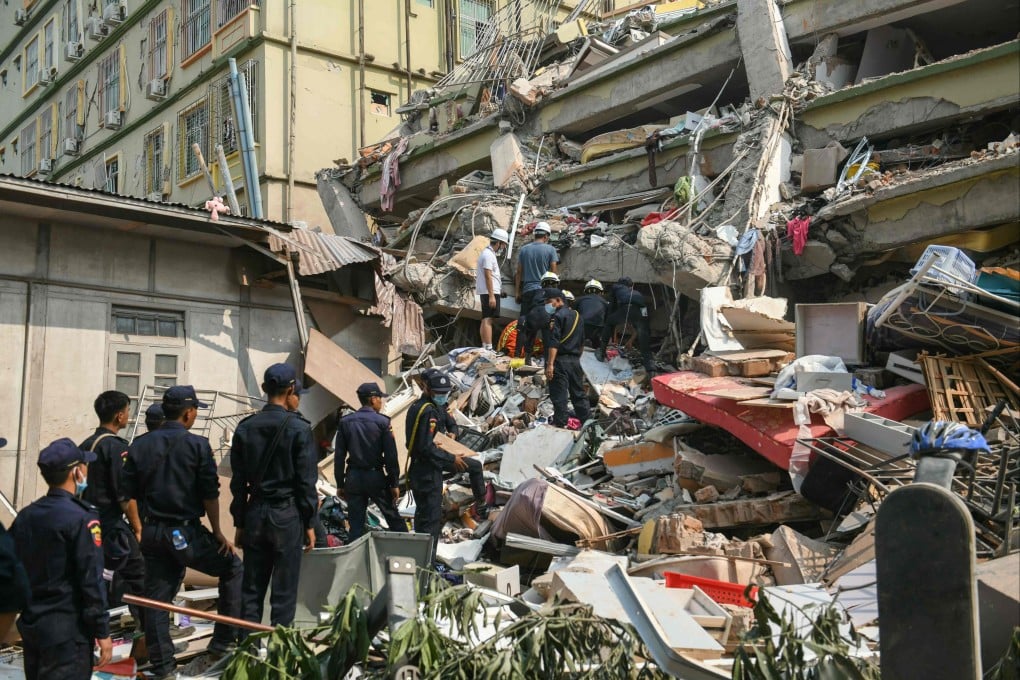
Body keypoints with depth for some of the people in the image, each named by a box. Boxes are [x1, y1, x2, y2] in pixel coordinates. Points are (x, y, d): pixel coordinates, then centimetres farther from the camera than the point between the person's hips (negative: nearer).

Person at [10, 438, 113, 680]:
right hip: (67, 632, -8)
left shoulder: (24, 517, 6)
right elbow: (91, 581, -17)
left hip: (30, 626, 8)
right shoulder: (81, 518, -16)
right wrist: (102, 632, -11)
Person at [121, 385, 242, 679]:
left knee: (156, 599, 10)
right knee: (232, 569, 13)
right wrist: (218, 532, -1)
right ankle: (222, 644, 14)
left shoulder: (140, 445, 6)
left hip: (151, 532, 5)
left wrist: (140, 529, 18)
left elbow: (128, 496, 7)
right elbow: (210, 495, -9)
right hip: (186, 532, -5)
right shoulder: (197, 445, -8)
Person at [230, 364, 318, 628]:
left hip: (255, 513, 4)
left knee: (251, 589, 12)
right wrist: (309, 524, -1)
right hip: (287, 515, -4)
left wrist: (239, 523, 13)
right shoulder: (299, 428, -10)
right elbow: (306, 481, -9)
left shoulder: (245, 428, 3)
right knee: (284, 592, 3)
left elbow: (238, 481, 6)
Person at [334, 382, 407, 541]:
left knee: (356, 524, 6)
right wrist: (395, 483, -1)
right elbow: (391, 456, -9)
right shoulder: (382, 422, -8)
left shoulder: (345, 422, 2)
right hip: (376, 477, -3)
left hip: (353, 478, 3)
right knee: (394, 518, 11)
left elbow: (339, 456, 3)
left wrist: (340, 484, 9)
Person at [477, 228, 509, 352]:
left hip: (488, 292, 11)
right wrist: (491, 296, -22)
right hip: (490, 292, -11)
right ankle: (488, 348, -17)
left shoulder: (489, 253, 19)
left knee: (485, 320, 12)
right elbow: (488, 276, -19)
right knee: (488, 320, -13)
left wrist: (499, 291, 24)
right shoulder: (488, 255, -13)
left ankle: (485, 347, 16)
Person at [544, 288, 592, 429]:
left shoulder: (557, 316, -10)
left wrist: (550, 364, -23)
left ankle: (560, 425, -5)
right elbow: (582, 342, 20)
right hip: (575, 360, 8)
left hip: (561, 360, -8)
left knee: (559, 396, -4)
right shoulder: (577, 315, 15)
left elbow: (554, 342, -19)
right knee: (579, 394, 14)